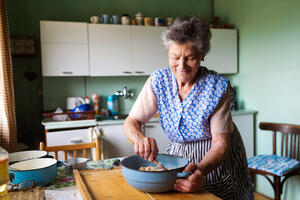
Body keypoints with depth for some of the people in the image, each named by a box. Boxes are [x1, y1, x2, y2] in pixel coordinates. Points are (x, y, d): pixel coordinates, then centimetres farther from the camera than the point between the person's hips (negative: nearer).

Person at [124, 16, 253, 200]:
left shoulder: (217, 86, -22)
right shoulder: (158, 81, -15)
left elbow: (220, 143, -22)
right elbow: (131, 122, -14)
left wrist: (201, 170, -41)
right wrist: (139, 138, -37)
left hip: (216, 161, -2)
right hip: (178, 155, 2)